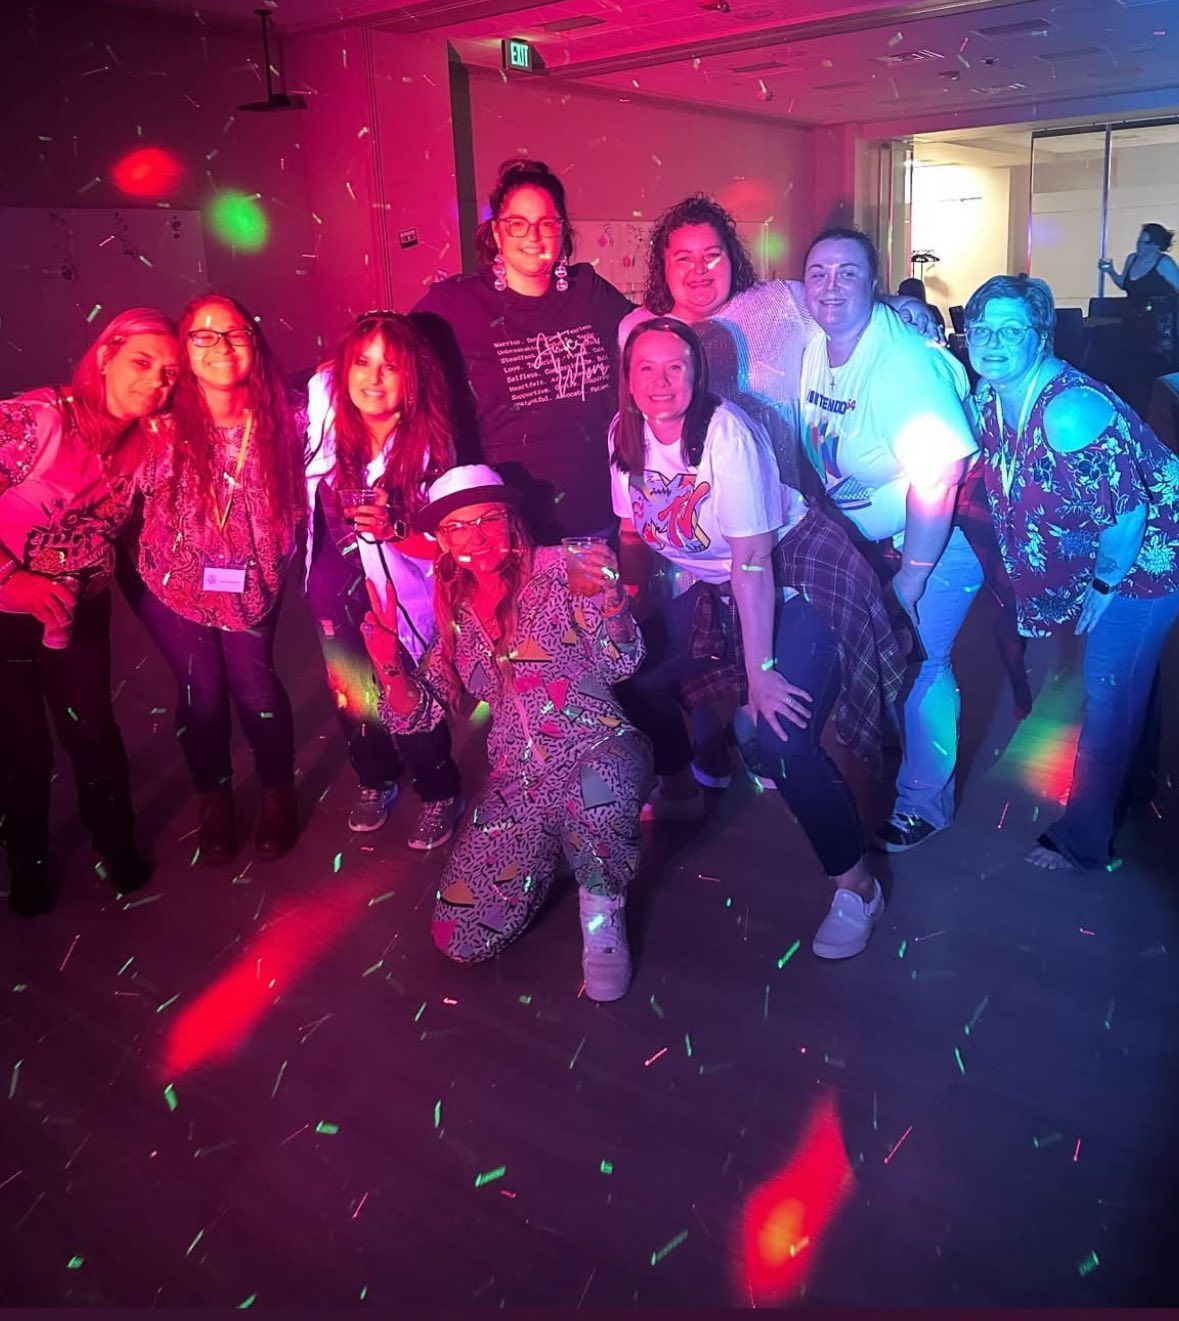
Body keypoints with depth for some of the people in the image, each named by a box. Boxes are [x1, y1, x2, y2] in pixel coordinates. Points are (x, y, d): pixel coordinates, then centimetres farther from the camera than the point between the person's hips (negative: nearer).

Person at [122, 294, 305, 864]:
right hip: (174, 582, -1)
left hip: (250, 584, 1)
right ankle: (214, 800, 25)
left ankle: (278, 794, 20)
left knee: (254, 684, -8)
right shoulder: (163, 427, -16)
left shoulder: (283, 422, -11)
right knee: (202, 689, -3)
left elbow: (298, 501, 2)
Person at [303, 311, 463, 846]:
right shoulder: (324, 402, -15)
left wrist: (393, 529, -34)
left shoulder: (428, 443, -22)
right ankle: (376, 782, 46)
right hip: (336, 581, 4)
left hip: (401, 593, -4)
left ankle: (440, 796, 29)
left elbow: (445, 538, -17)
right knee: (350, 691, 19)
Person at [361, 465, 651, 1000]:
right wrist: (387, 655, -10)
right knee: (460, 938, -8)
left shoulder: (555, 570, -3)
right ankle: (554, 848, 18)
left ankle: (602, 906, -10)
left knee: (596, 786, -43)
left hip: (598, 749, -4)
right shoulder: (451, 614, 10)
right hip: (518, 782, 4)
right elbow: (417, 715, 9)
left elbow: (618, 664, -11)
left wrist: (605, 596, -31)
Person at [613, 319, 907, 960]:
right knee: (630, 669, 8)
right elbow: (633, 532, 9)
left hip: (796, 578, -7)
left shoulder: (726, 433, -25)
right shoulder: (626, 433, -5)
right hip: (716, 590, 8)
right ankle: (678, 790, 37)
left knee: (780, 737, -23)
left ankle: (856, 886, -3)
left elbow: (753, 565, -26)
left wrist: (761, 673, -25)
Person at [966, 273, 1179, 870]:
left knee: (1108, 692, -1)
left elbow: (1129, 510, -30)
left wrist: (1104, 585, -19)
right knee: (1128, 674, 26)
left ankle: (1083, 838, 15)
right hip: (1099, 558, 9)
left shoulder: (1069, 410, -34)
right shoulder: (990, 397, -8)